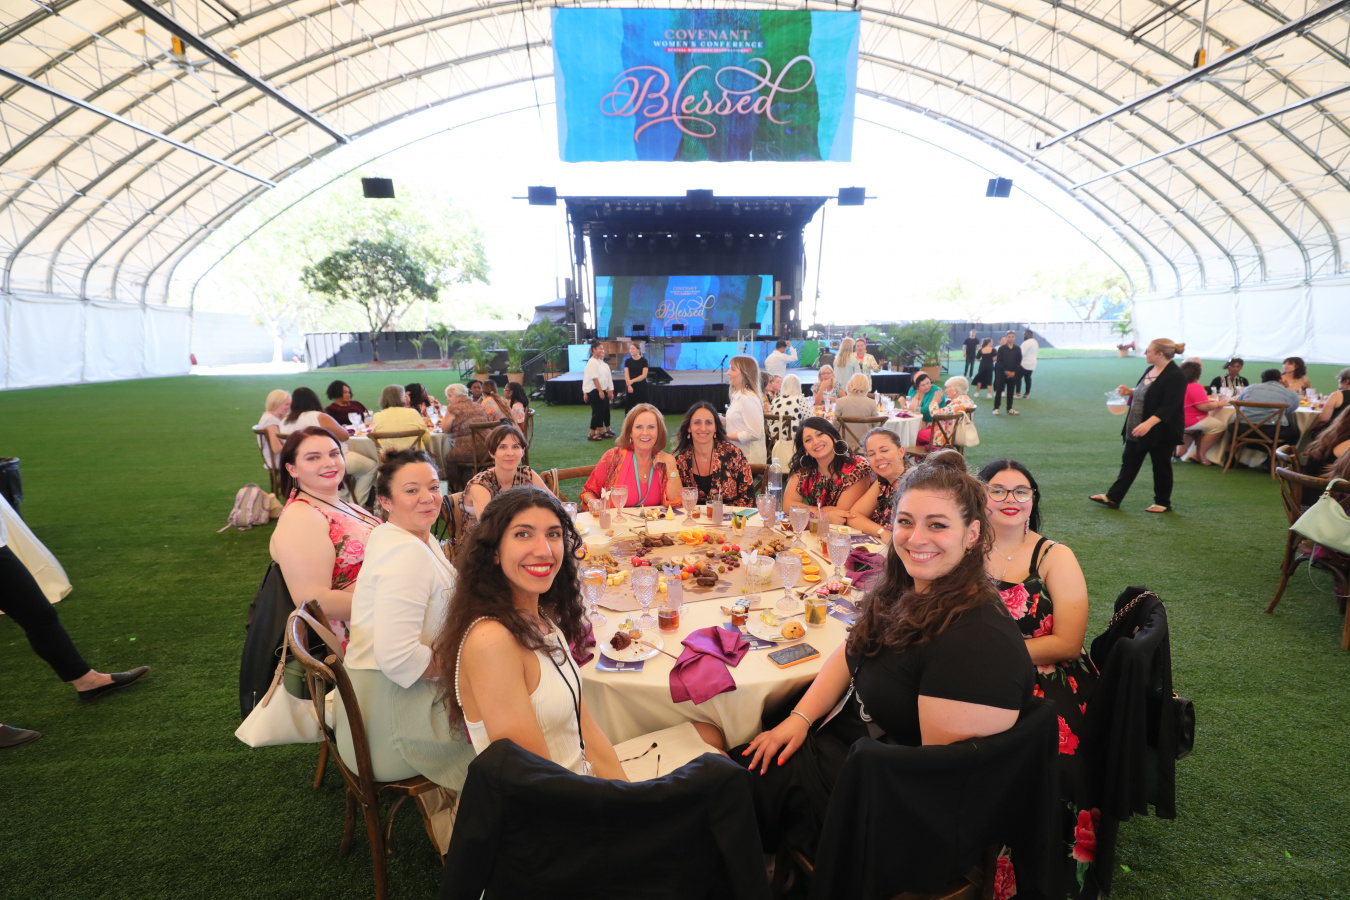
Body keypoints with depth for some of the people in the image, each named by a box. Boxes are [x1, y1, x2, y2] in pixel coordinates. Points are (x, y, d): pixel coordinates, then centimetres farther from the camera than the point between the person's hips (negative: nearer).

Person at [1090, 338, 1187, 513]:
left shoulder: (1174, 376, -19)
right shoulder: (1150, 370, 8)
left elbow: (1169, 406, -26)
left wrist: (1149, 423, -36)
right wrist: (1130, 391, 6)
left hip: (1161, 431, -9)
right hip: (1137, 429, 9)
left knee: (1161, 466, 6)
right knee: (1129, 462, 10)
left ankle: (1163, 503, 21)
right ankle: (1113, 498, 14)